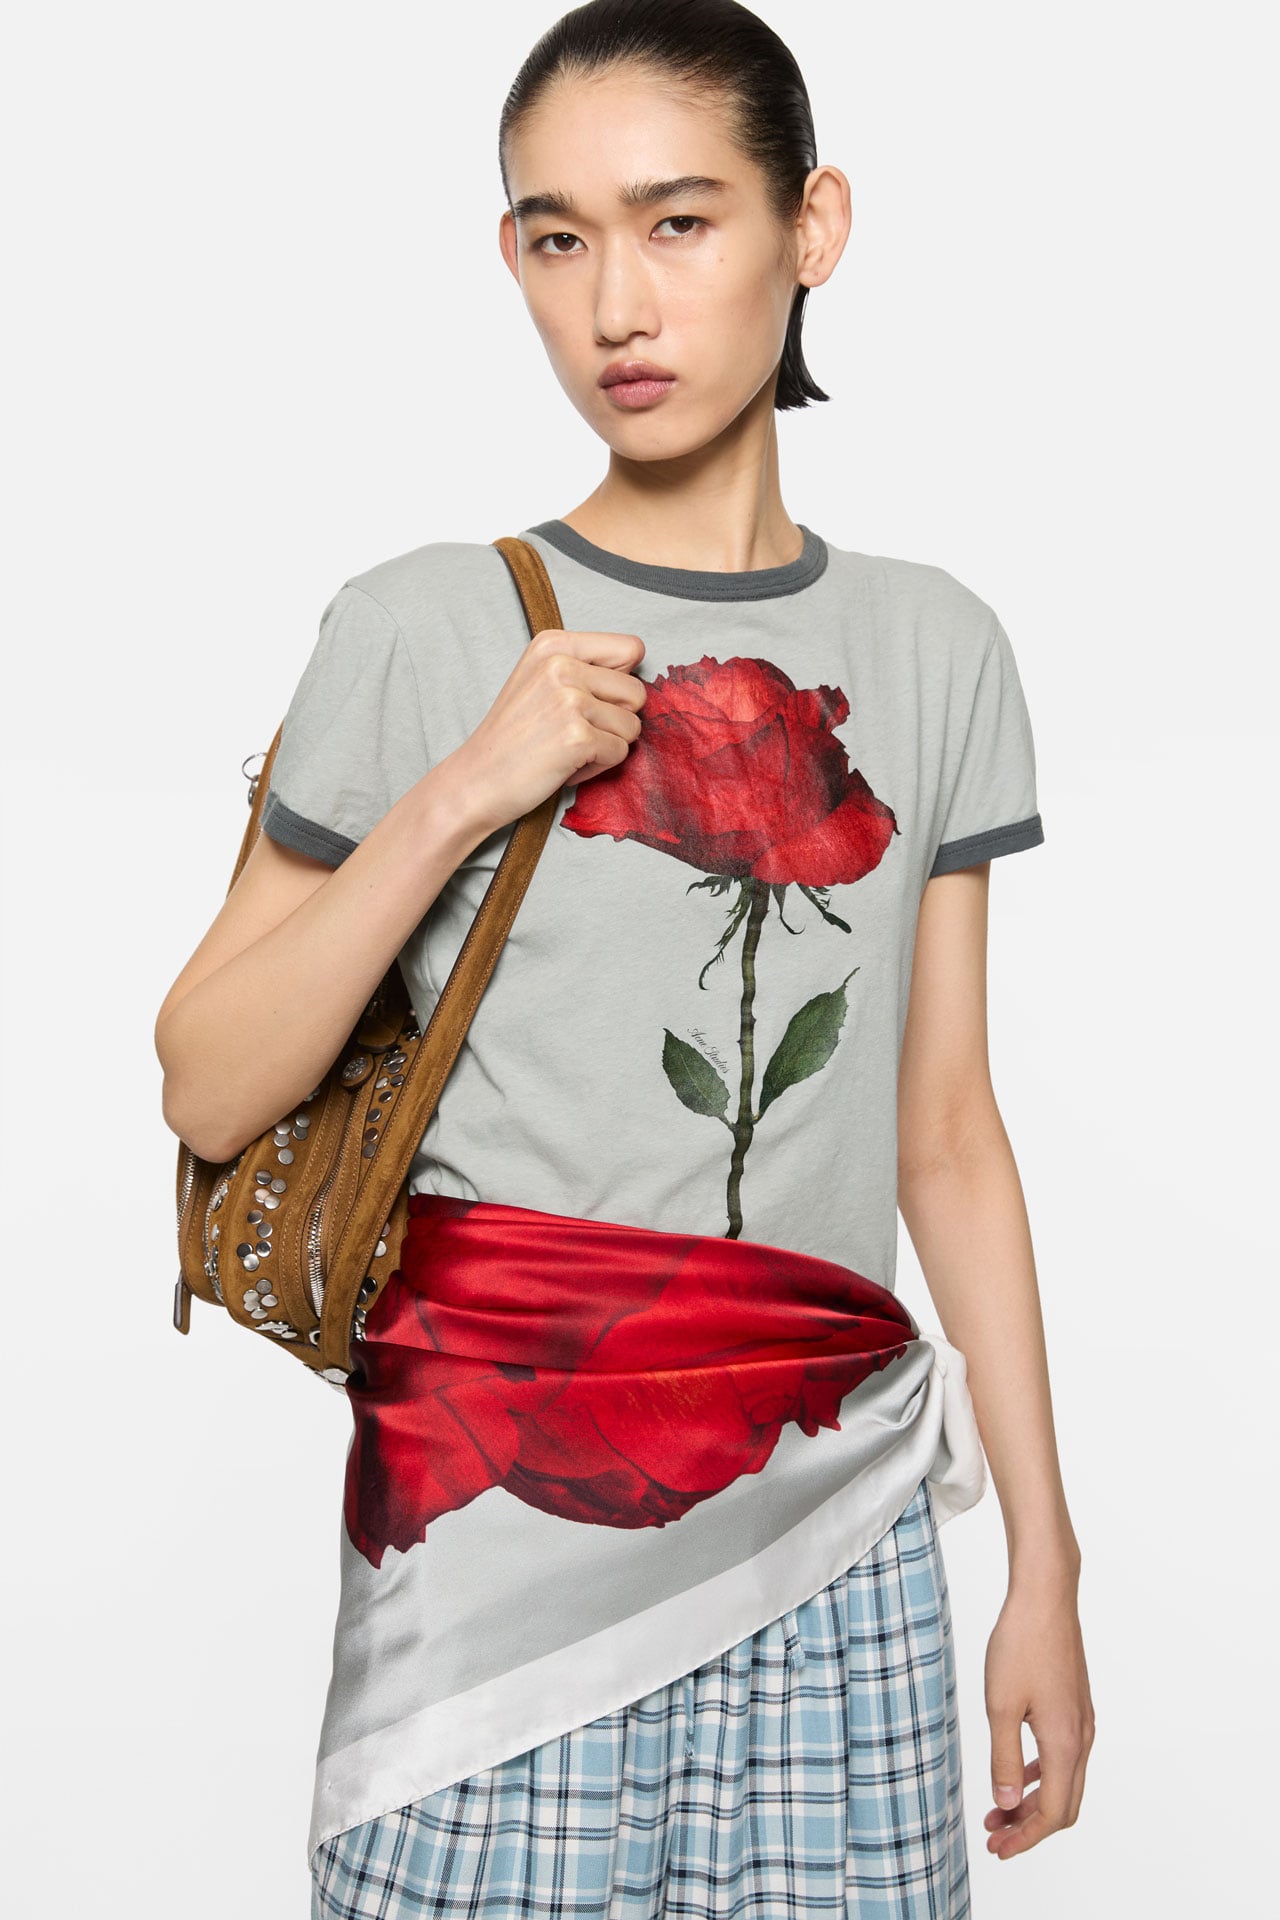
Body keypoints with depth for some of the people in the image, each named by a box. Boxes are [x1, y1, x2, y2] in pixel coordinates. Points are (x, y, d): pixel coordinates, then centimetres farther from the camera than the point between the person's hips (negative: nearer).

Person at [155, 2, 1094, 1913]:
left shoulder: (931, 650, 5)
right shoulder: (422, 631, -3)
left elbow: (947, 1134, 7)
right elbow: (208, 1094, -3)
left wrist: (1046, 1560, 7)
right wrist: (454, 800, -14)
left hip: (837, 1550, 2)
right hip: (501, 1538, -2)